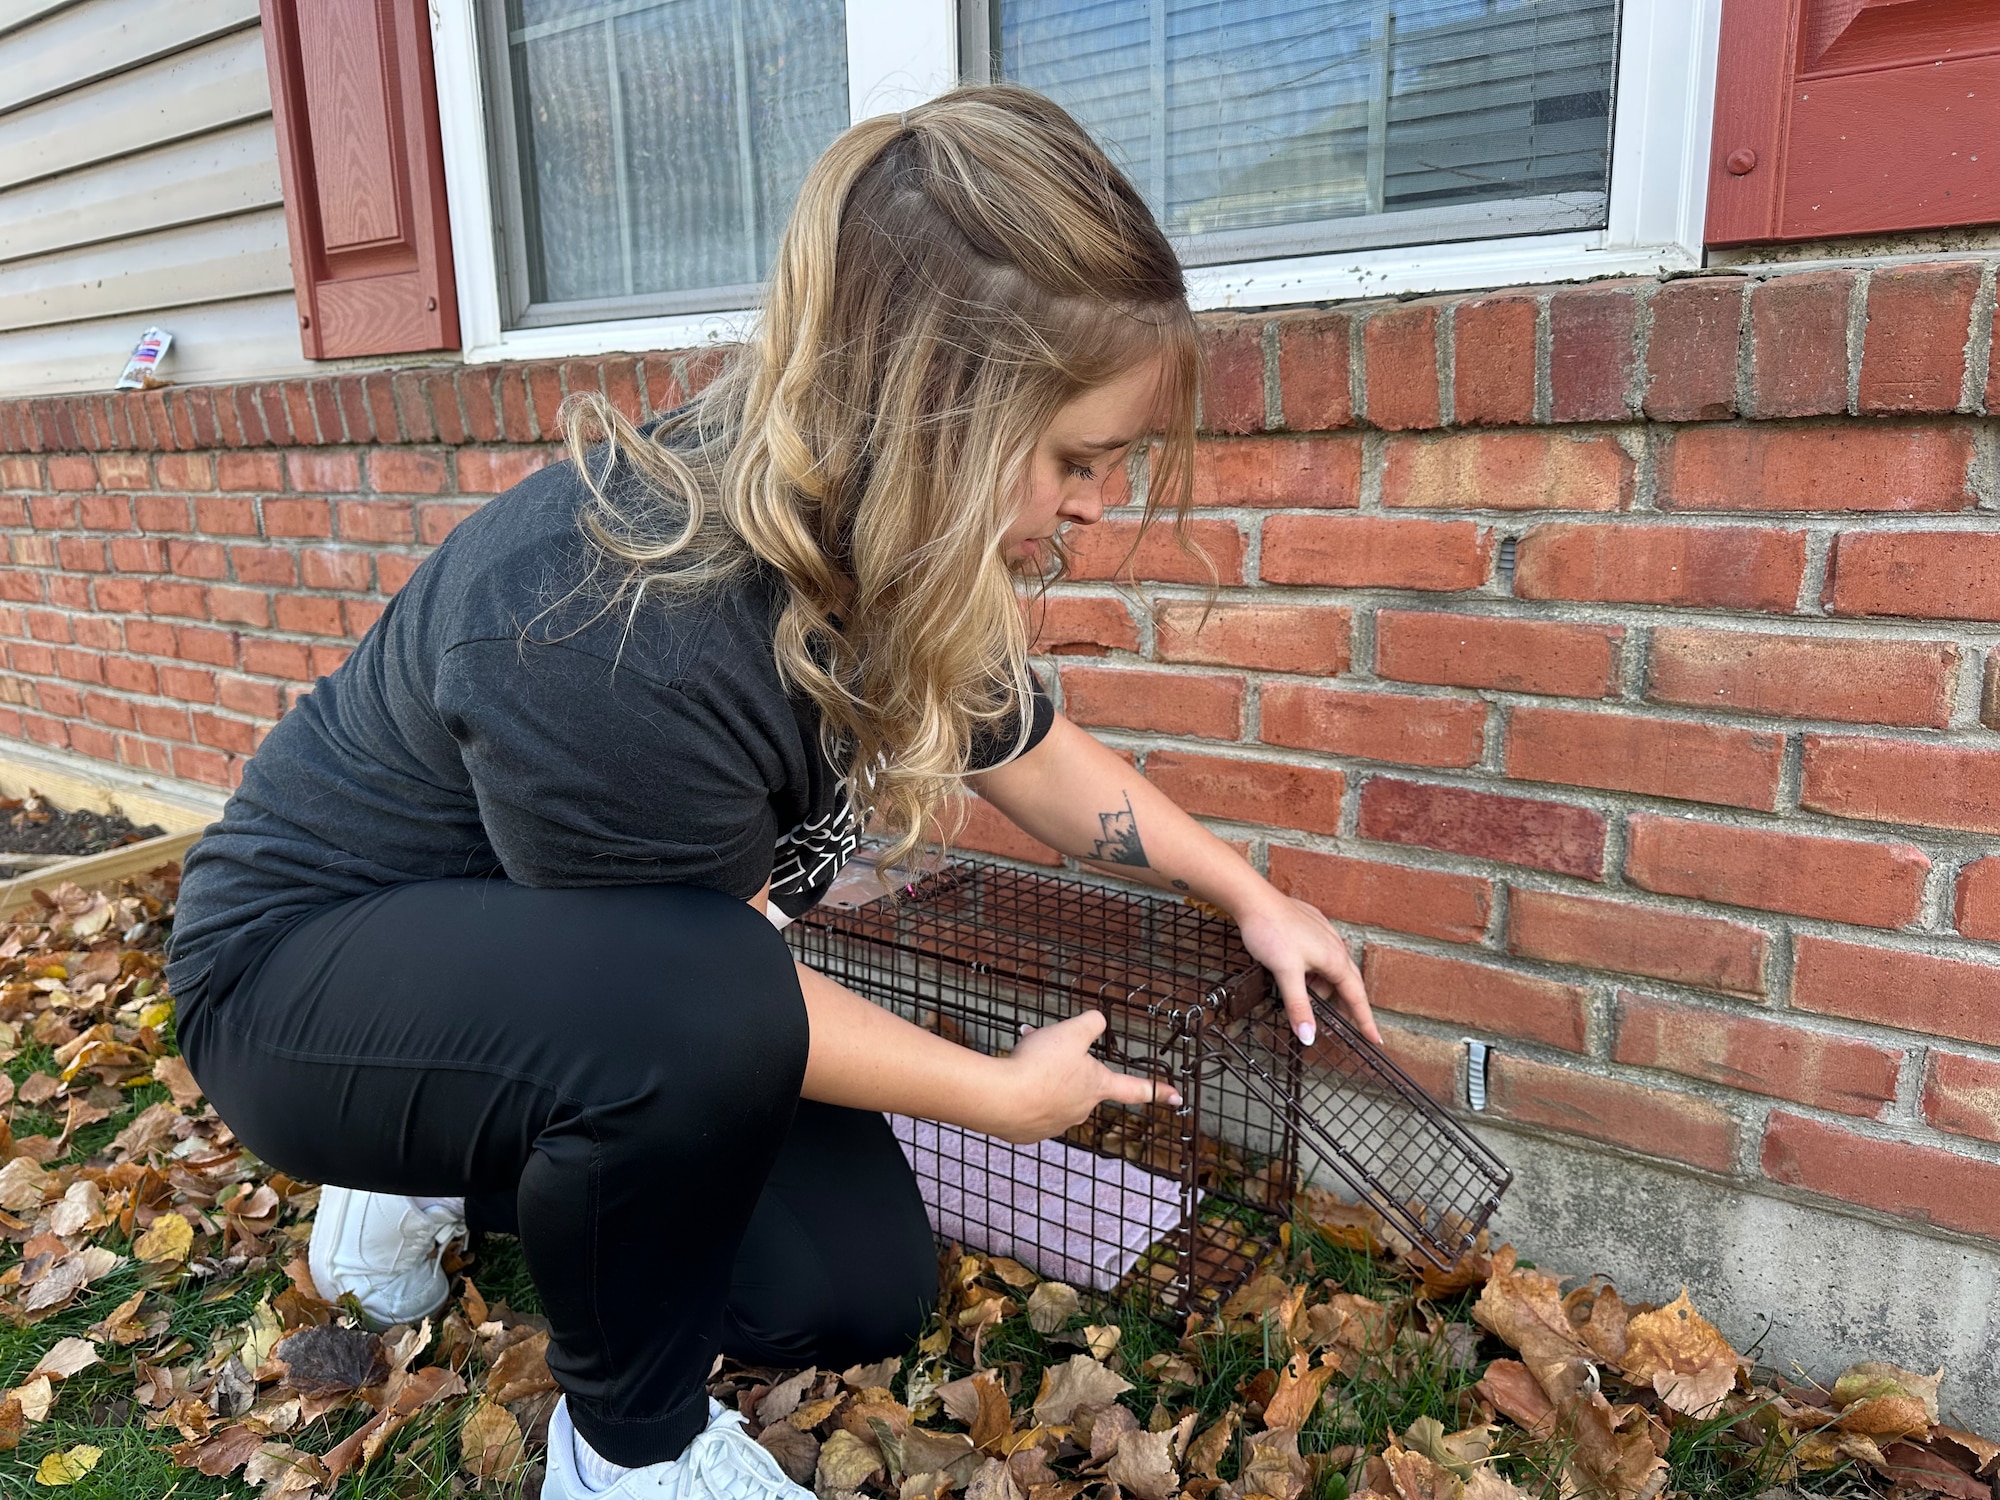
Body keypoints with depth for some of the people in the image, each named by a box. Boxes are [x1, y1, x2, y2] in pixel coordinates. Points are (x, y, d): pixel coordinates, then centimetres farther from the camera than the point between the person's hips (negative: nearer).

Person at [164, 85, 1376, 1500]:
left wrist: (1250, 891, 10)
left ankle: (464, 1171, 23)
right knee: (695, 1017, -39)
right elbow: (718, 992, -25)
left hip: (547, 972, 7)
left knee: (865, 1290, 2)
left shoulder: (887, 543, -14)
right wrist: (1004, 1091, -13)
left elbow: (1033, 750, 4)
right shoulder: (623, 637, -39)